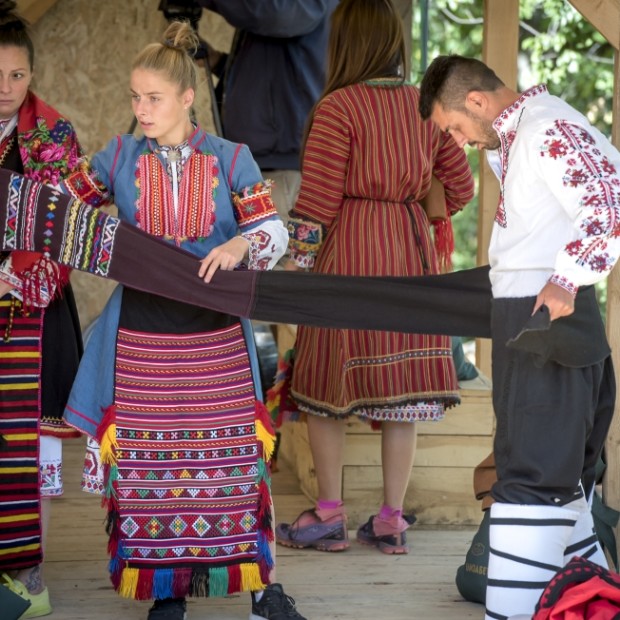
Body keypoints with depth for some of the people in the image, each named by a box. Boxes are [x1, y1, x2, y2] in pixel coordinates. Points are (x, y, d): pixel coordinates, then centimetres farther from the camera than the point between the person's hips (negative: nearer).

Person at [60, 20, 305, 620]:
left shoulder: (230, 159, 1)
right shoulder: (119, 158, 5)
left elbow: (274, 230, -2)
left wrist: (241, 244, -22)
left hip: (216, 334, -1)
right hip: (140, 334, 1)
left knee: (233, 456, 1)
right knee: (146, 460, 4)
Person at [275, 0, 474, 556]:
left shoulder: (337, 107, -10)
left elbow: (318, 200, -12)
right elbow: (460, 187, 9)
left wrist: (297, 263, -3)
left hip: (347, 249, -5)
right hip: (410, 250, 5)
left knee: (328, 383, 6)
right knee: (400, 385, 8)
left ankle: (329, 517, 10)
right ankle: (392, 520, 12)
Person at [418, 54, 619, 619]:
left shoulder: (548, 130, -15)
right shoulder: (516, 134, 16)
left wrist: (564, 281, -28)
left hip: (548, 318, -11)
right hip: (525, 315, 11)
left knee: (532, 473, -11)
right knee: (560, 468, 17)